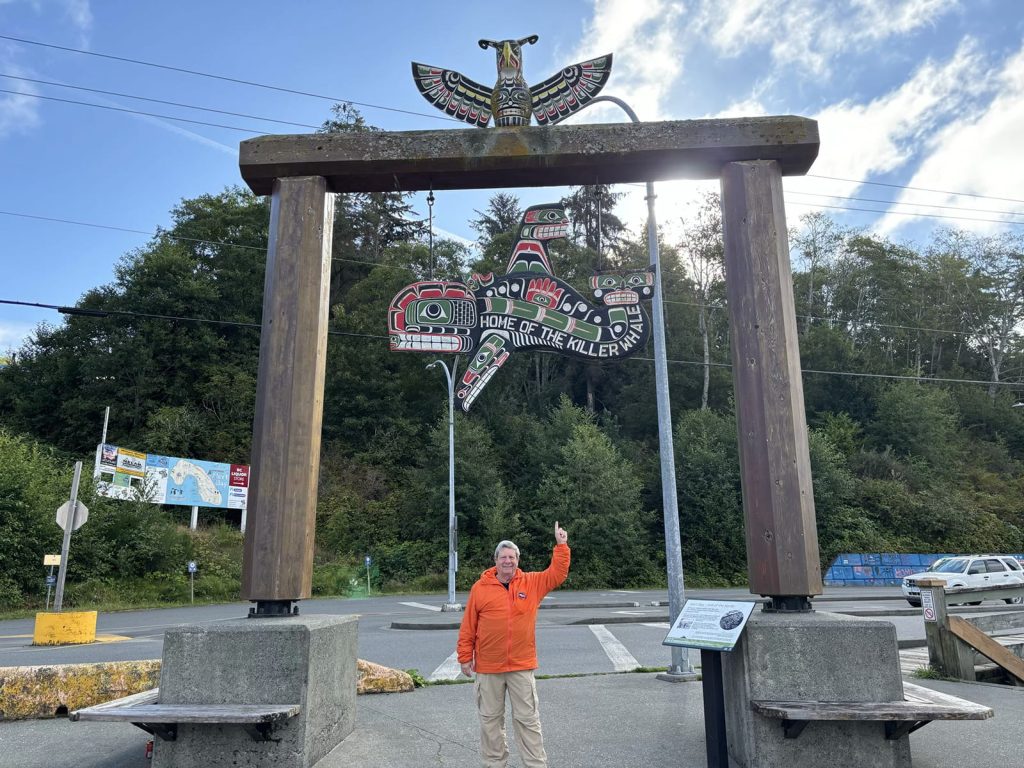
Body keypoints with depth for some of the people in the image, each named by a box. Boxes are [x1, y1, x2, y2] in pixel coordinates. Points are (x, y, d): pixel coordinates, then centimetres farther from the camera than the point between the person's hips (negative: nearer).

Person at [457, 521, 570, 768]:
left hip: (522, 666, 0)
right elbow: (468, 627, 1)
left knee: (528, 719, 8)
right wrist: (465, 657, 1)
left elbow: (558, 573, -3)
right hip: (488, 667, 0)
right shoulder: (480, 588, -3)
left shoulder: (531, 583, 1)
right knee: (490, 720, 12)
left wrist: (561, 546, -12)